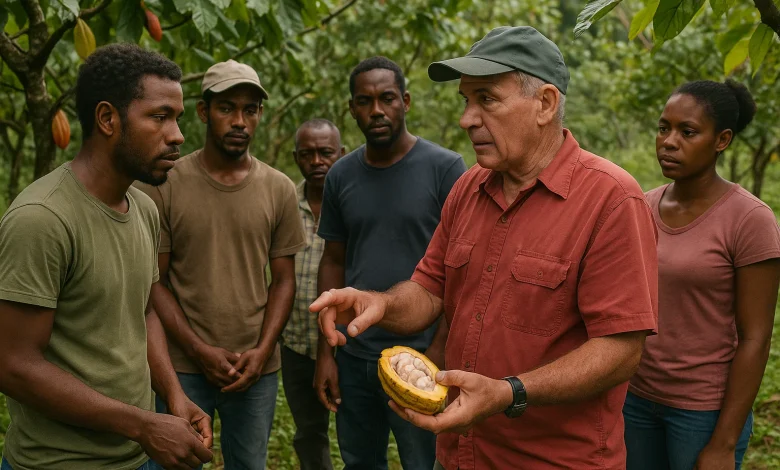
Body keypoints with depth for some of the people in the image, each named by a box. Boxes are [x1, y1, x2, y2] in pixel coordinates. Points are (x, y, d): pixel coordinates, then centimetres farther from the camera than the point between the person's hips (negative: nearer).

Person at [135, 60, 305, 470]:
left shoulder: (279, 190, 1)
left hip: (257, 370, 2)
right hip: (182, 366, -2)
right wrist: (200, 350, -11)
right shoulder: (165, 185, -5)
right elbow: (154, 281, -4)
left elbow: (283, 280, 5)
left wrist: (263, 350, -7)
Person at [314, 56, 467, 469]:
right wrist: (326, 353, 6)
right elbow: (334, 263, 9)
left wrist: (438, 350, -13)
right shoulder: (341, 176, 4)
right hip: (354, 356, 4)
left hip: (420, 355, -4)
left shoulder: (445, 168, -8)